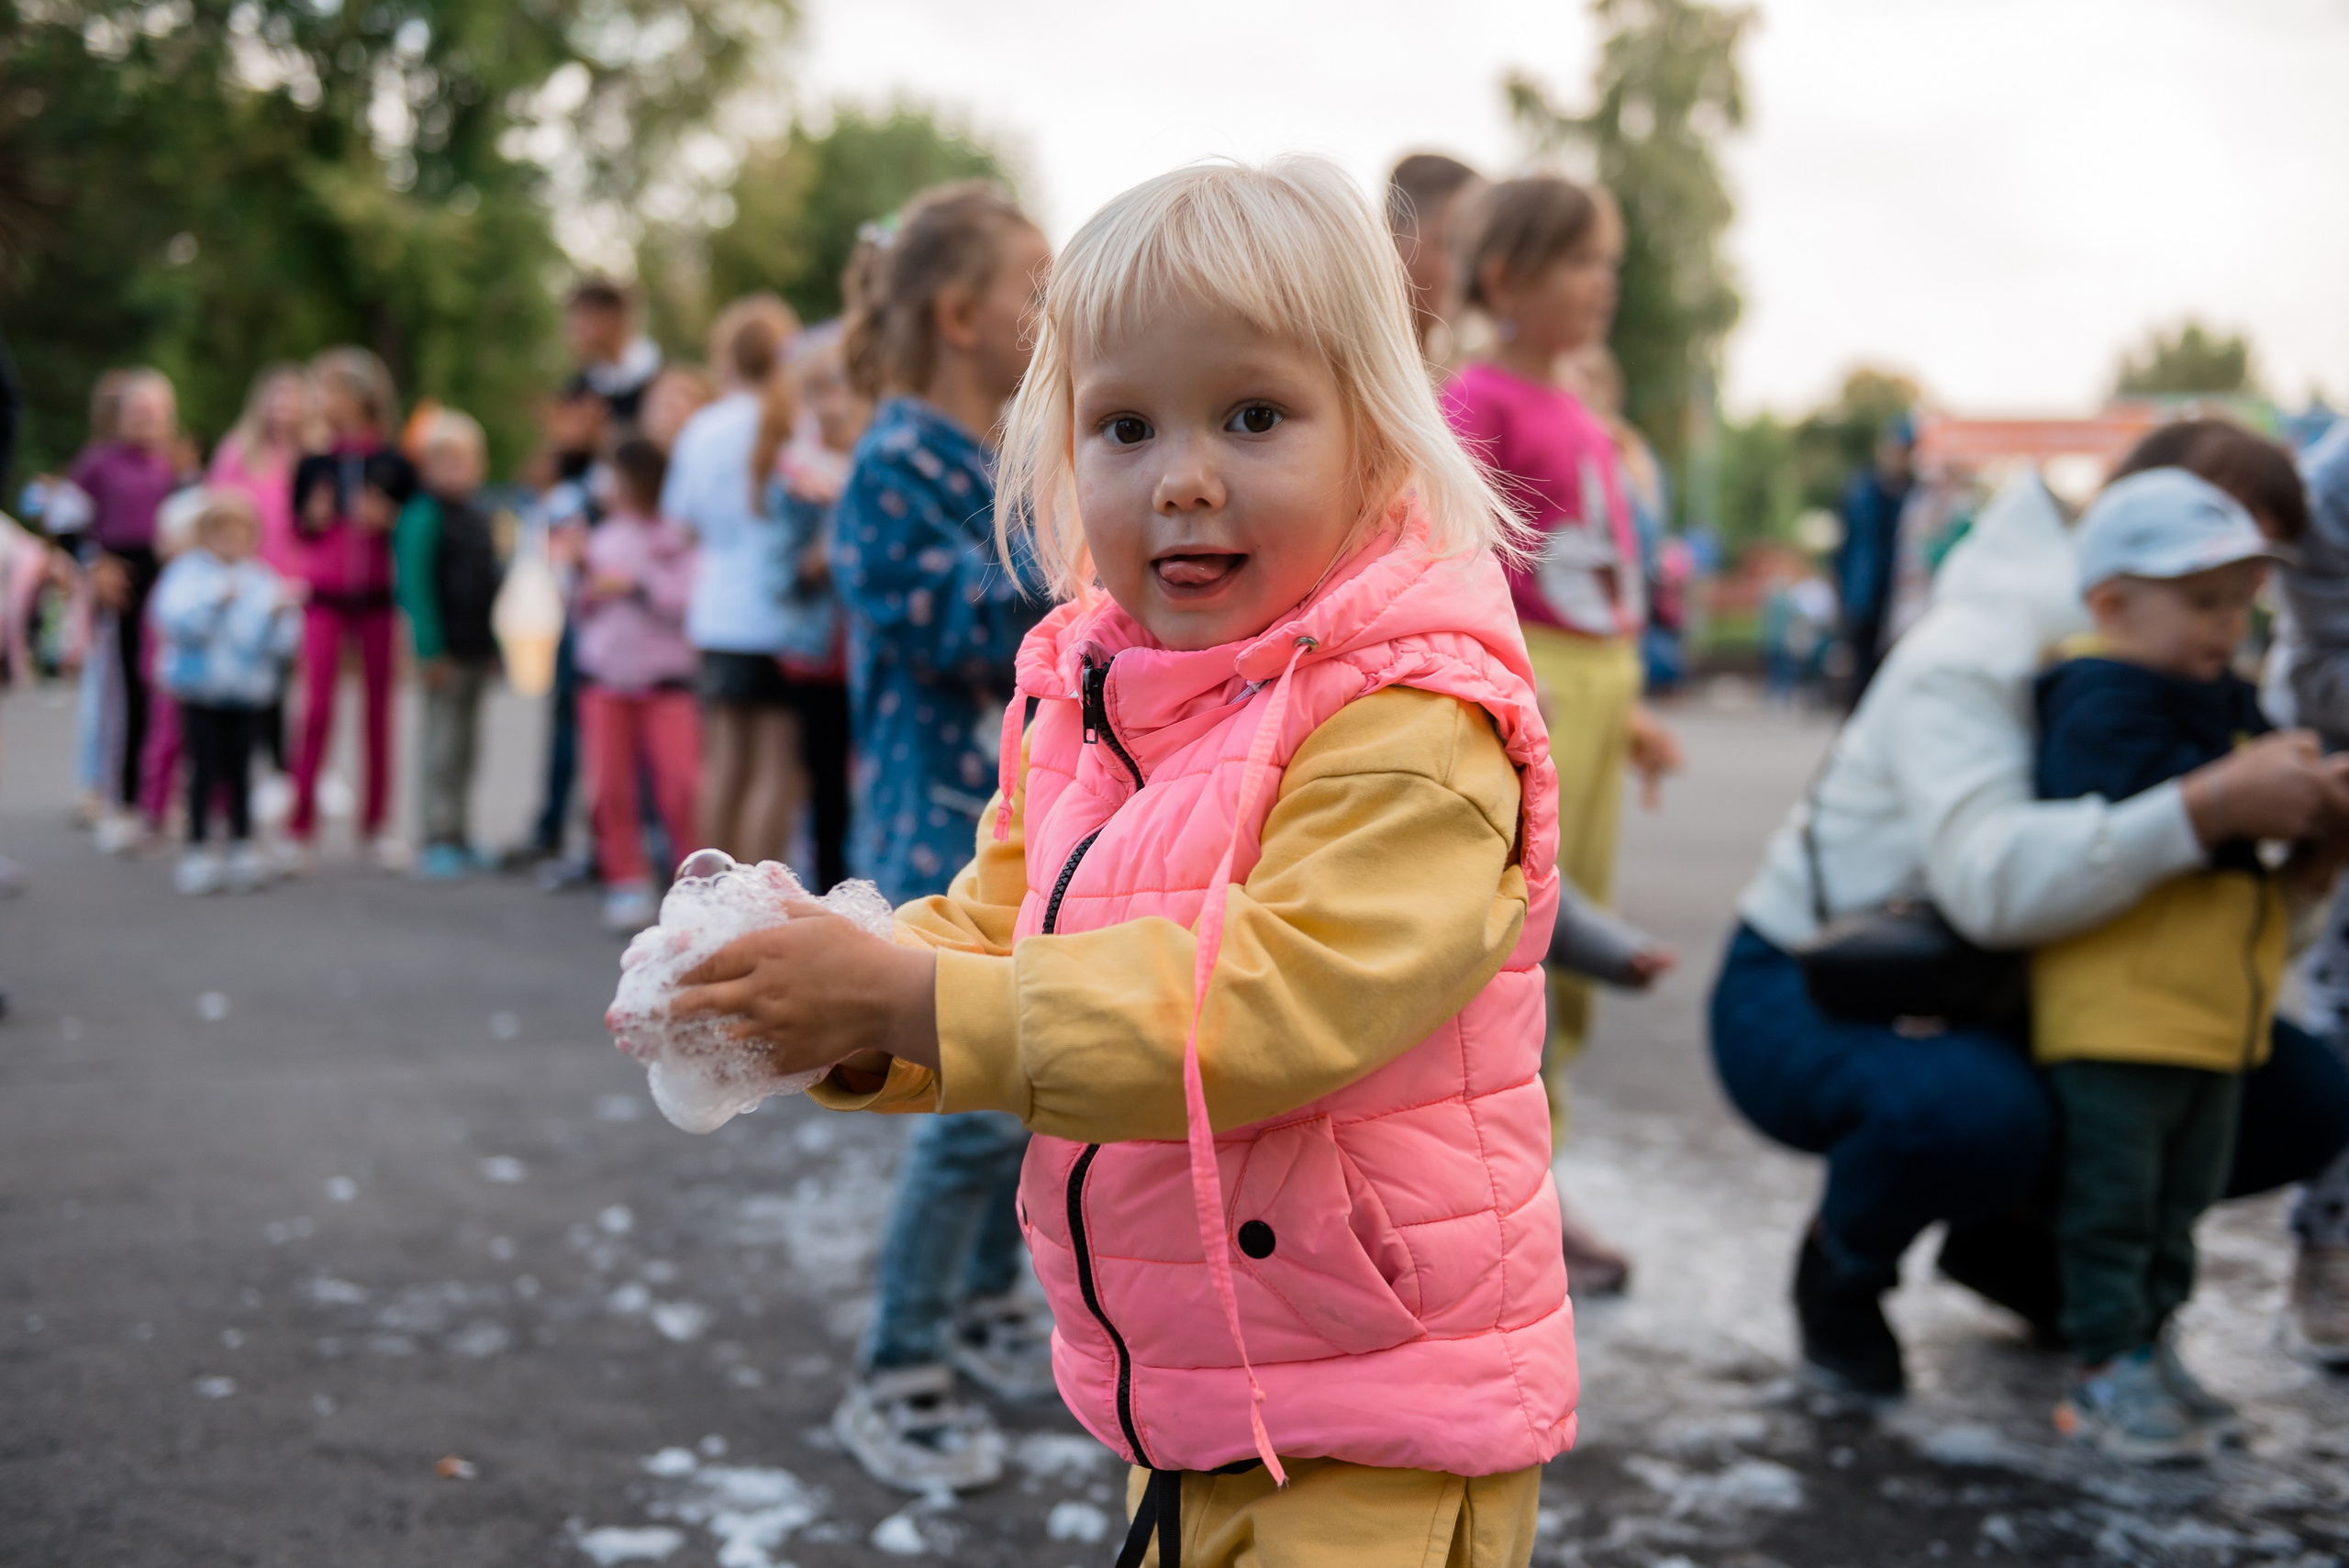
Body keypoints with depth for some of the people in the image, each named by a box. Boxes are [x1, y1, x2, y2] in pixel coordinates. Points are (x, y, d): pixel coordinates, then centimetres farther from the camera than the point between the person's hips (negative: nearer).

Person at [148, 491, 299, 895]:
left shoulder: (261, 579, 9)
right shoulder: (188, 572, 0)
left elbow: (279, 644, 6)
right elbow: (177, 623, -14)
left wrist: (281, 615, -13)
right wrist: (215, 602, -24)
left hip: (246, 692, 3)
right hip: (200, 692, -3)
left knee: (239, 768, 4)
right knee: (204, 768, -4)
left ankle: (243, 848, 10)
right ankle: (198, 850, 3)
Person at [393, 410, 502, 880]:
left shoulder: (477, 515, 13)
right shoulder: (423, 515, -12)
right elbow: (415, 584, -16)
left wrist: (496, 645, 15)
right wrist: (431, 649, -19)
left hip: (477, 649, 8)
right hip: (446, 650, -8)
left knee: (466, 745, 13)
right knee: (444, 745, -5)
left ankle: (460, 840, 21)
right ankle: (438, 842, 1)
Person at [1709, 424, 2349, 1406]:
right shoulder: (1972, 662, -24)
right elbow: (1995, 882, -43)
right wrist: (2211, 805, -46)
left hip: (1988, 1002, 8)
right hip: (1808, 1002, -8)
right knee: (1976, 1111, -41)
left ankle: (2012, 1227, 17)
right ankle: (1843, 1262, -5)